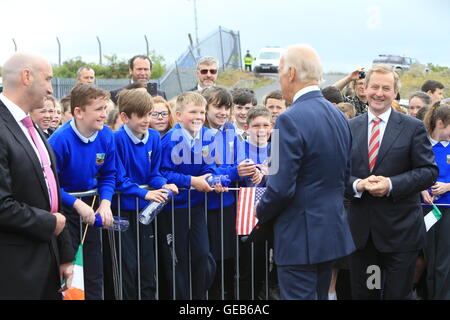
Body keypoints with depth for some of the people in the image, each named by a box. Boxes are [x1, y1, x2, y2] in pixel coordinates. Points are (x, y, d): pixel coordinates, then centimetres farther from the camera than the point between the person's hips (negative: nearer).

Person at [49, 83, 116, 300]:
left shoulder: (106, 136, -8)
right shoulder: (60, 139, -23)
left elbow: (108, 175, 3)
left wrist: (105, 203, -12)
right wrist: (77, 204, -23)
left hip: (90, 207, 5)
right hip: (64, 208, -5)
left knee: (94, 274, 13)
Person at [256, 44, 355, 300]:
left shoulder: (291, 120, -20)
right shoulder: (340, 116, 7)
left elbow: (281, 188, -21)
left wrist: (261, 215, -3)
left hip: (300, 235, -8)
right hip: (333, 230, 9)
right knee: (321, 294, 21)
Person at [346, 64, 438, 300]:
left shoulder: (413, 127, -2)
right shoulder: (350, 127, 6)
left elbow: (429, 171, -6)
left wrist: (391, 184, -19)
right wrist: (357, 184, -16)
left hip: (400, 228, -2)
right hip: (360, 227, 3)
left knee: (398, 293, 8)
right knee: (361, 293, 14)